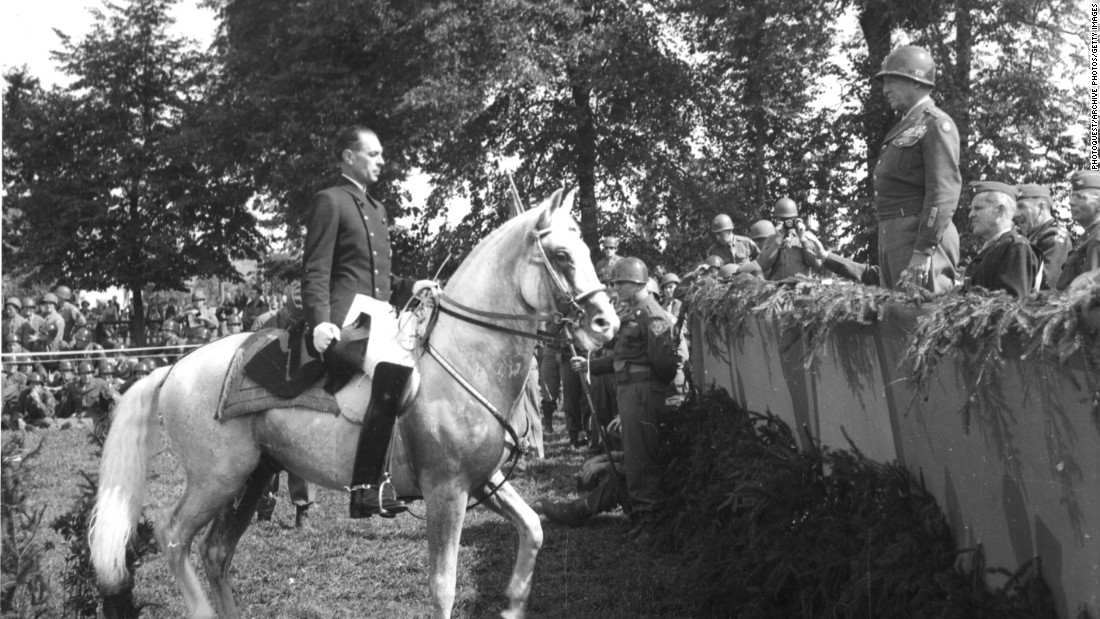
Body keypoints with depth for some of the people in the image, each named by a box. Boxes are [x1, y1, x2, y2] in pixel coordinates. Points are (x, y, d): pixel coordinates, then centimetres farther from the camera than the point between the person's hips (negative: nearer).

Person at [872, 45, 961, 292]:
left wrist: (923, 252, -23)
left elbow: (945, 191, -16)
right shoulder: (904, 128, 24)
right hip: (892, 236, 9)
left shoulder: (936, 124, -5)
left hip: (923, 236, -9)